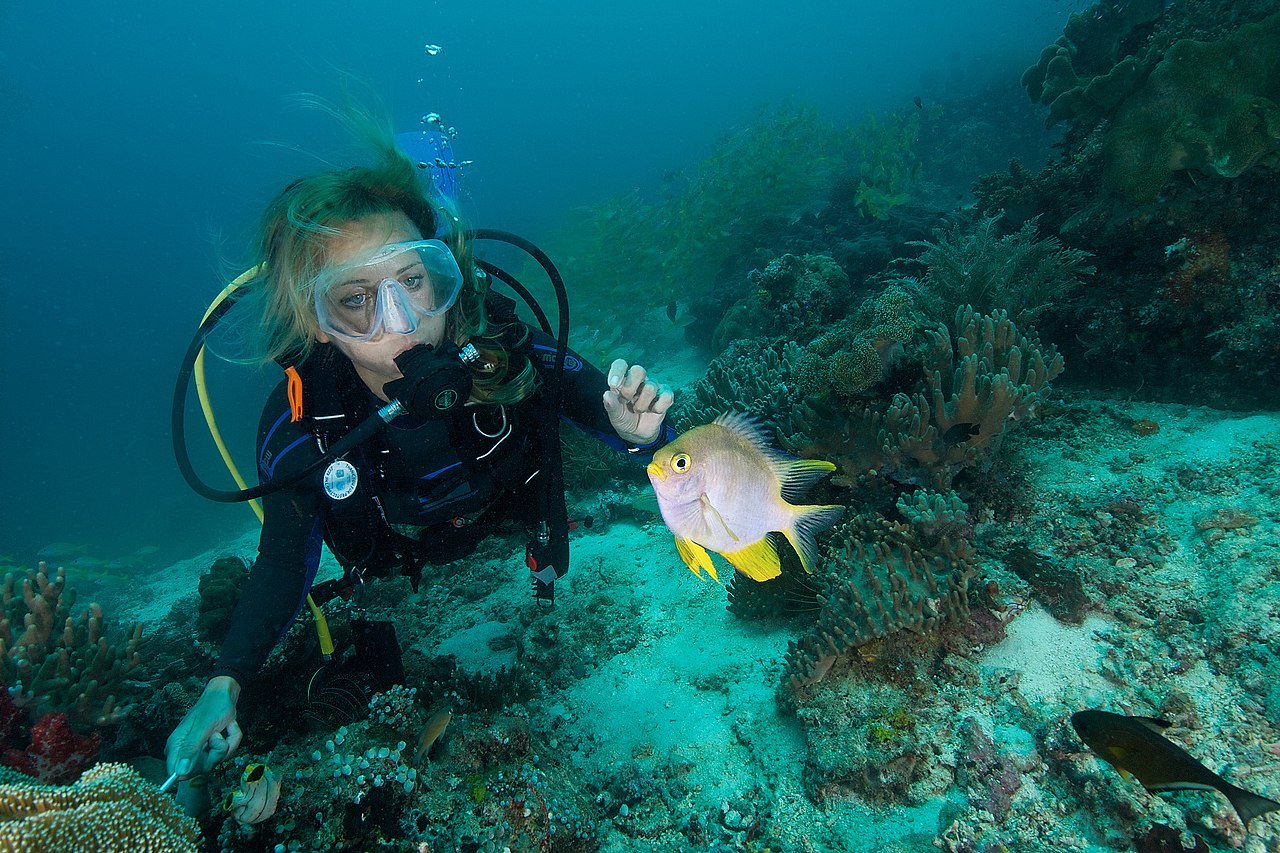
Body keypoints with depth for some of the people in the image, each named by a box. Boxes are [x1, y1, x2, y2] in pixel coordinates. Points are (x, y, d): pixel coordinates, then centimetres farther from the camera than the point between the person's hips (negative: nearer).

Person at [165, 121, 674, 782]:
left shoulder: (501, 345, -40)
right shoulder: (298, 426, -37)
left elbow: (602, 405, -27)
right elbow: (285, 562, -23)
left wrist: (638, 430, -51)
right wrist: (224, 684, -36)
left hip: (513, 522, 0)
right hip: (401, 566, 1)